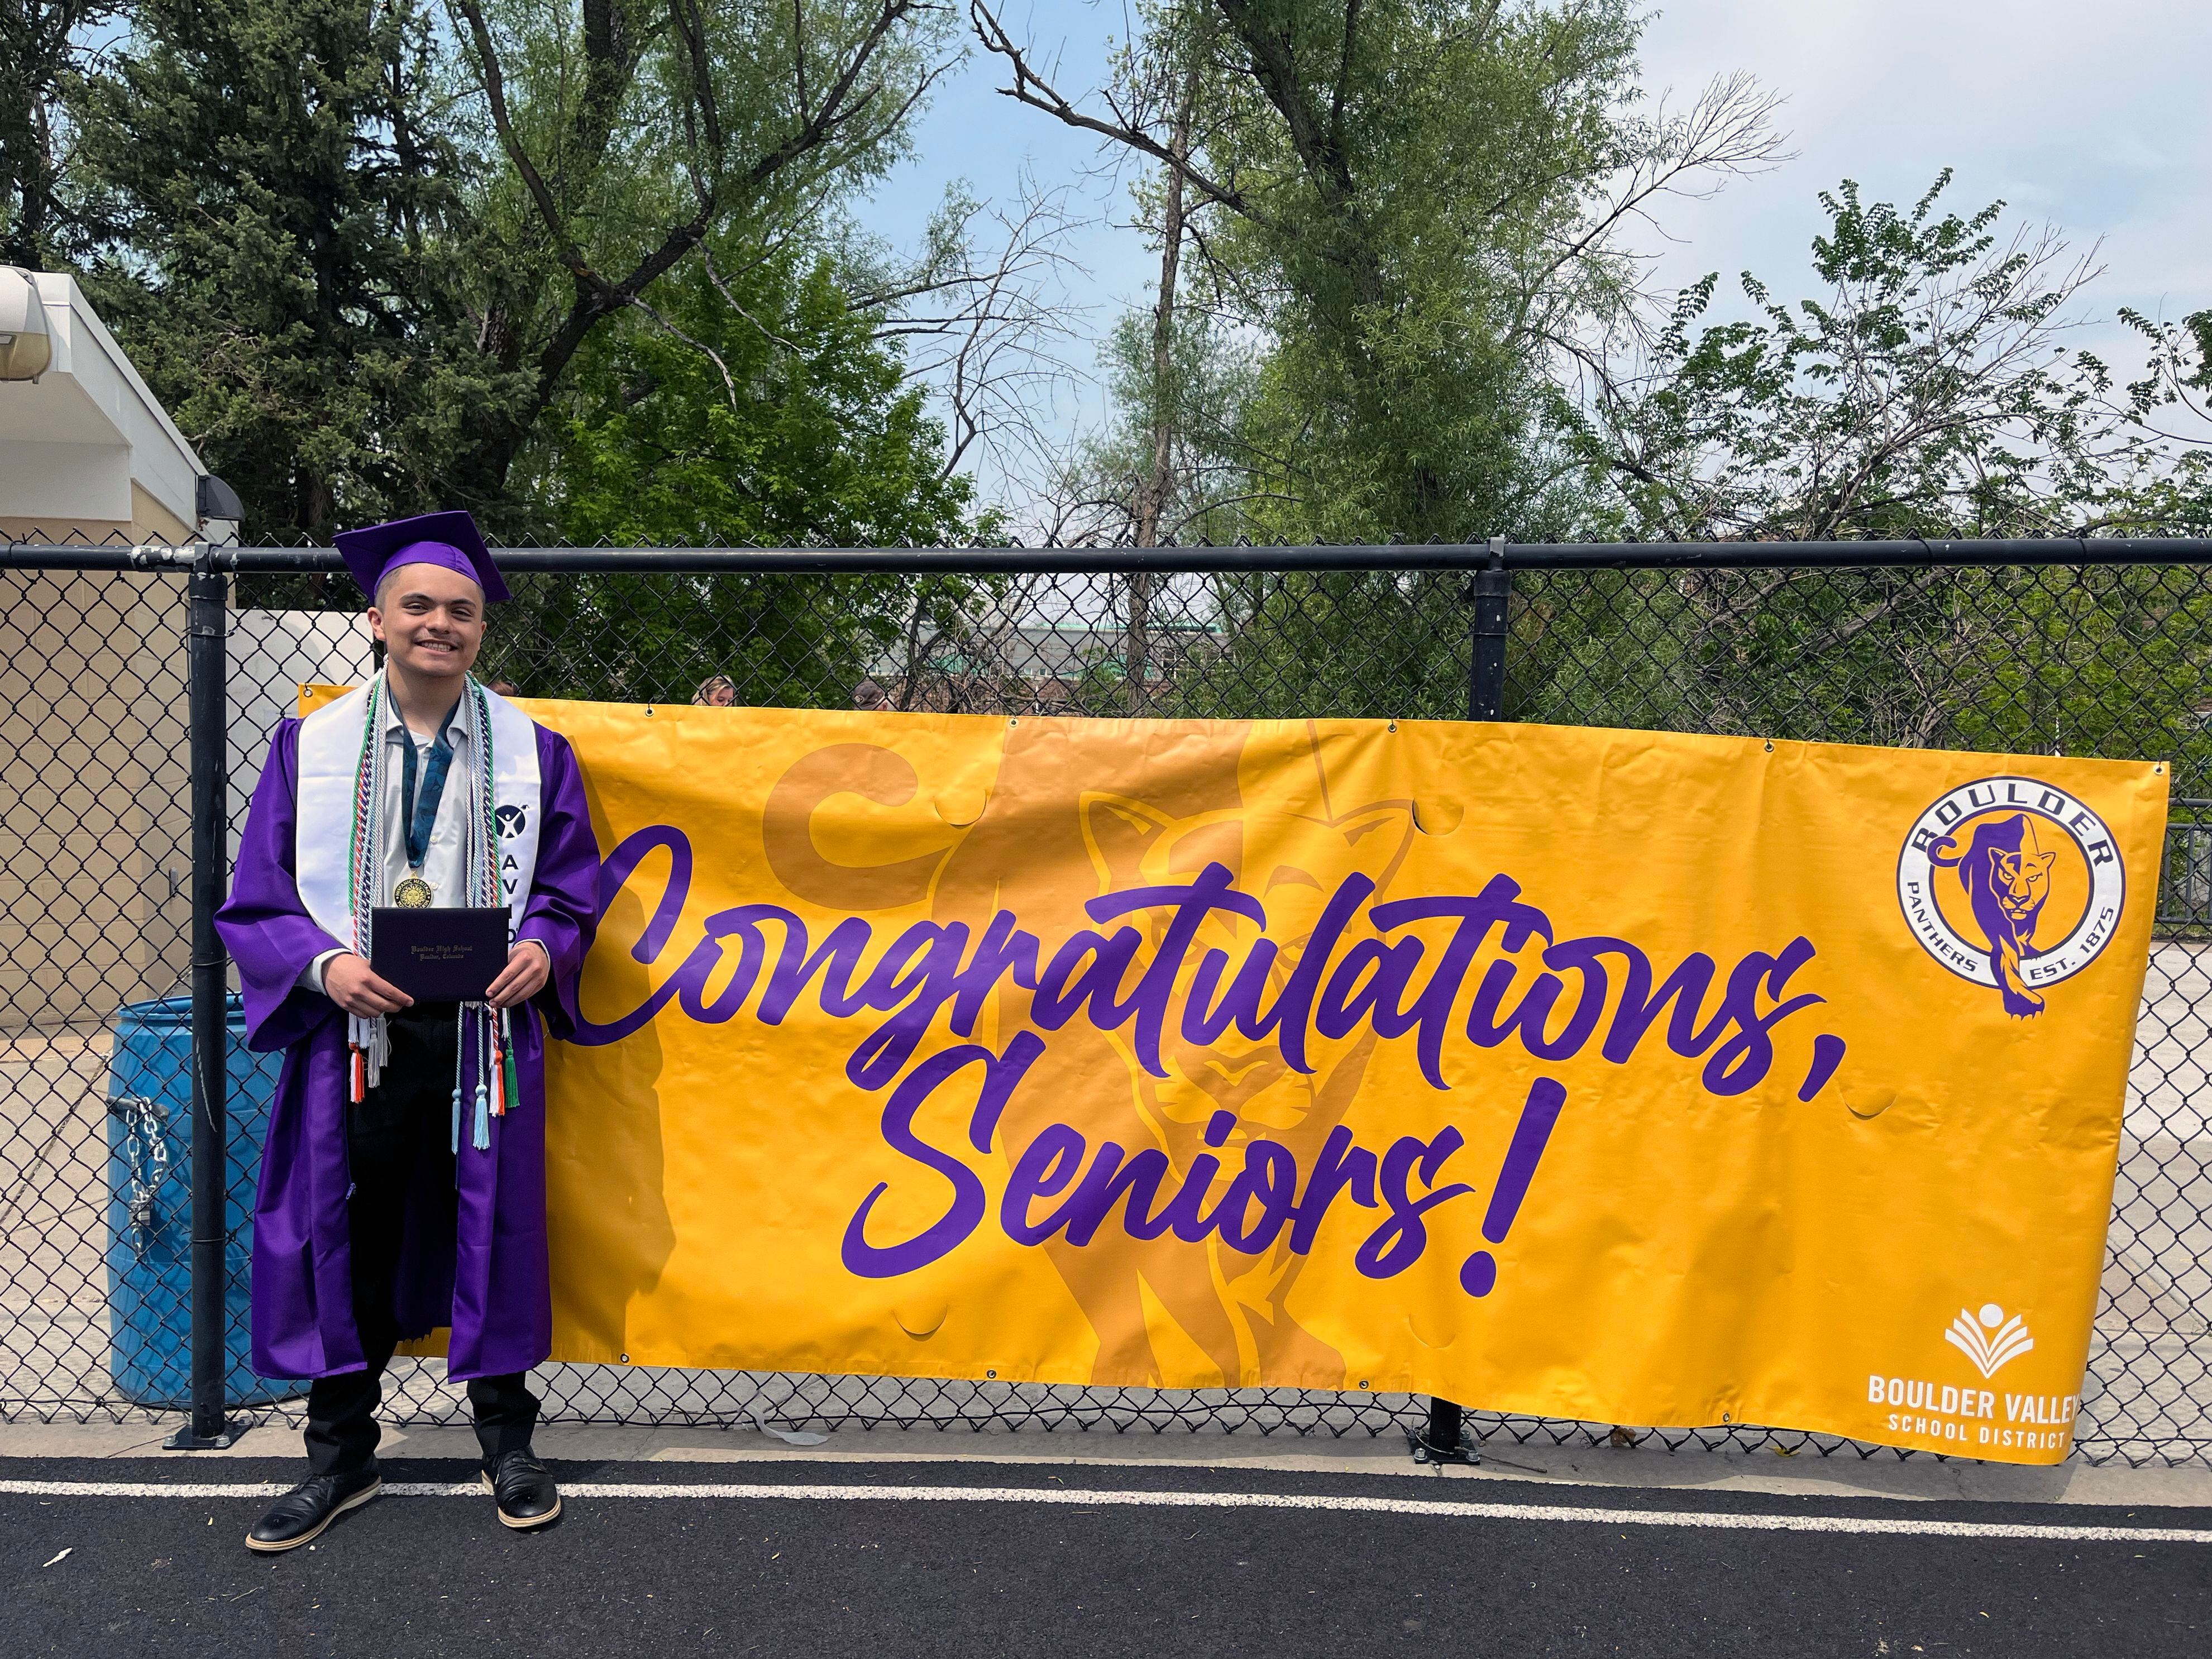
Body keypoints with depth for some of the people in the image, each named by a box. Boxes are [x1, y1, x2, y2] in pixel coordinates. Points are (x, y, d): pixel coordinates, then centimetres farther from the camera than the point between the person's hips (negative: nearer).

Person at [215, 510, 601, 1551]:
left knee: (497, 1232, 7)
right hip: (354, 1035, 0)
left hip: (486, 1033, 0)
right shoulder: (312, 745, 4)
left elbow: (573, 887, 8)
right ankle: (341, 1459, 26)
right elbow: (254, 903, 4)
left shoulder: (531, 749, 5)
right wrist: (326, 962, -15)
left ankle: (508, 1446, 26)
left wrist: (543, 946, -13)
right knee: (345, 1240, 7)